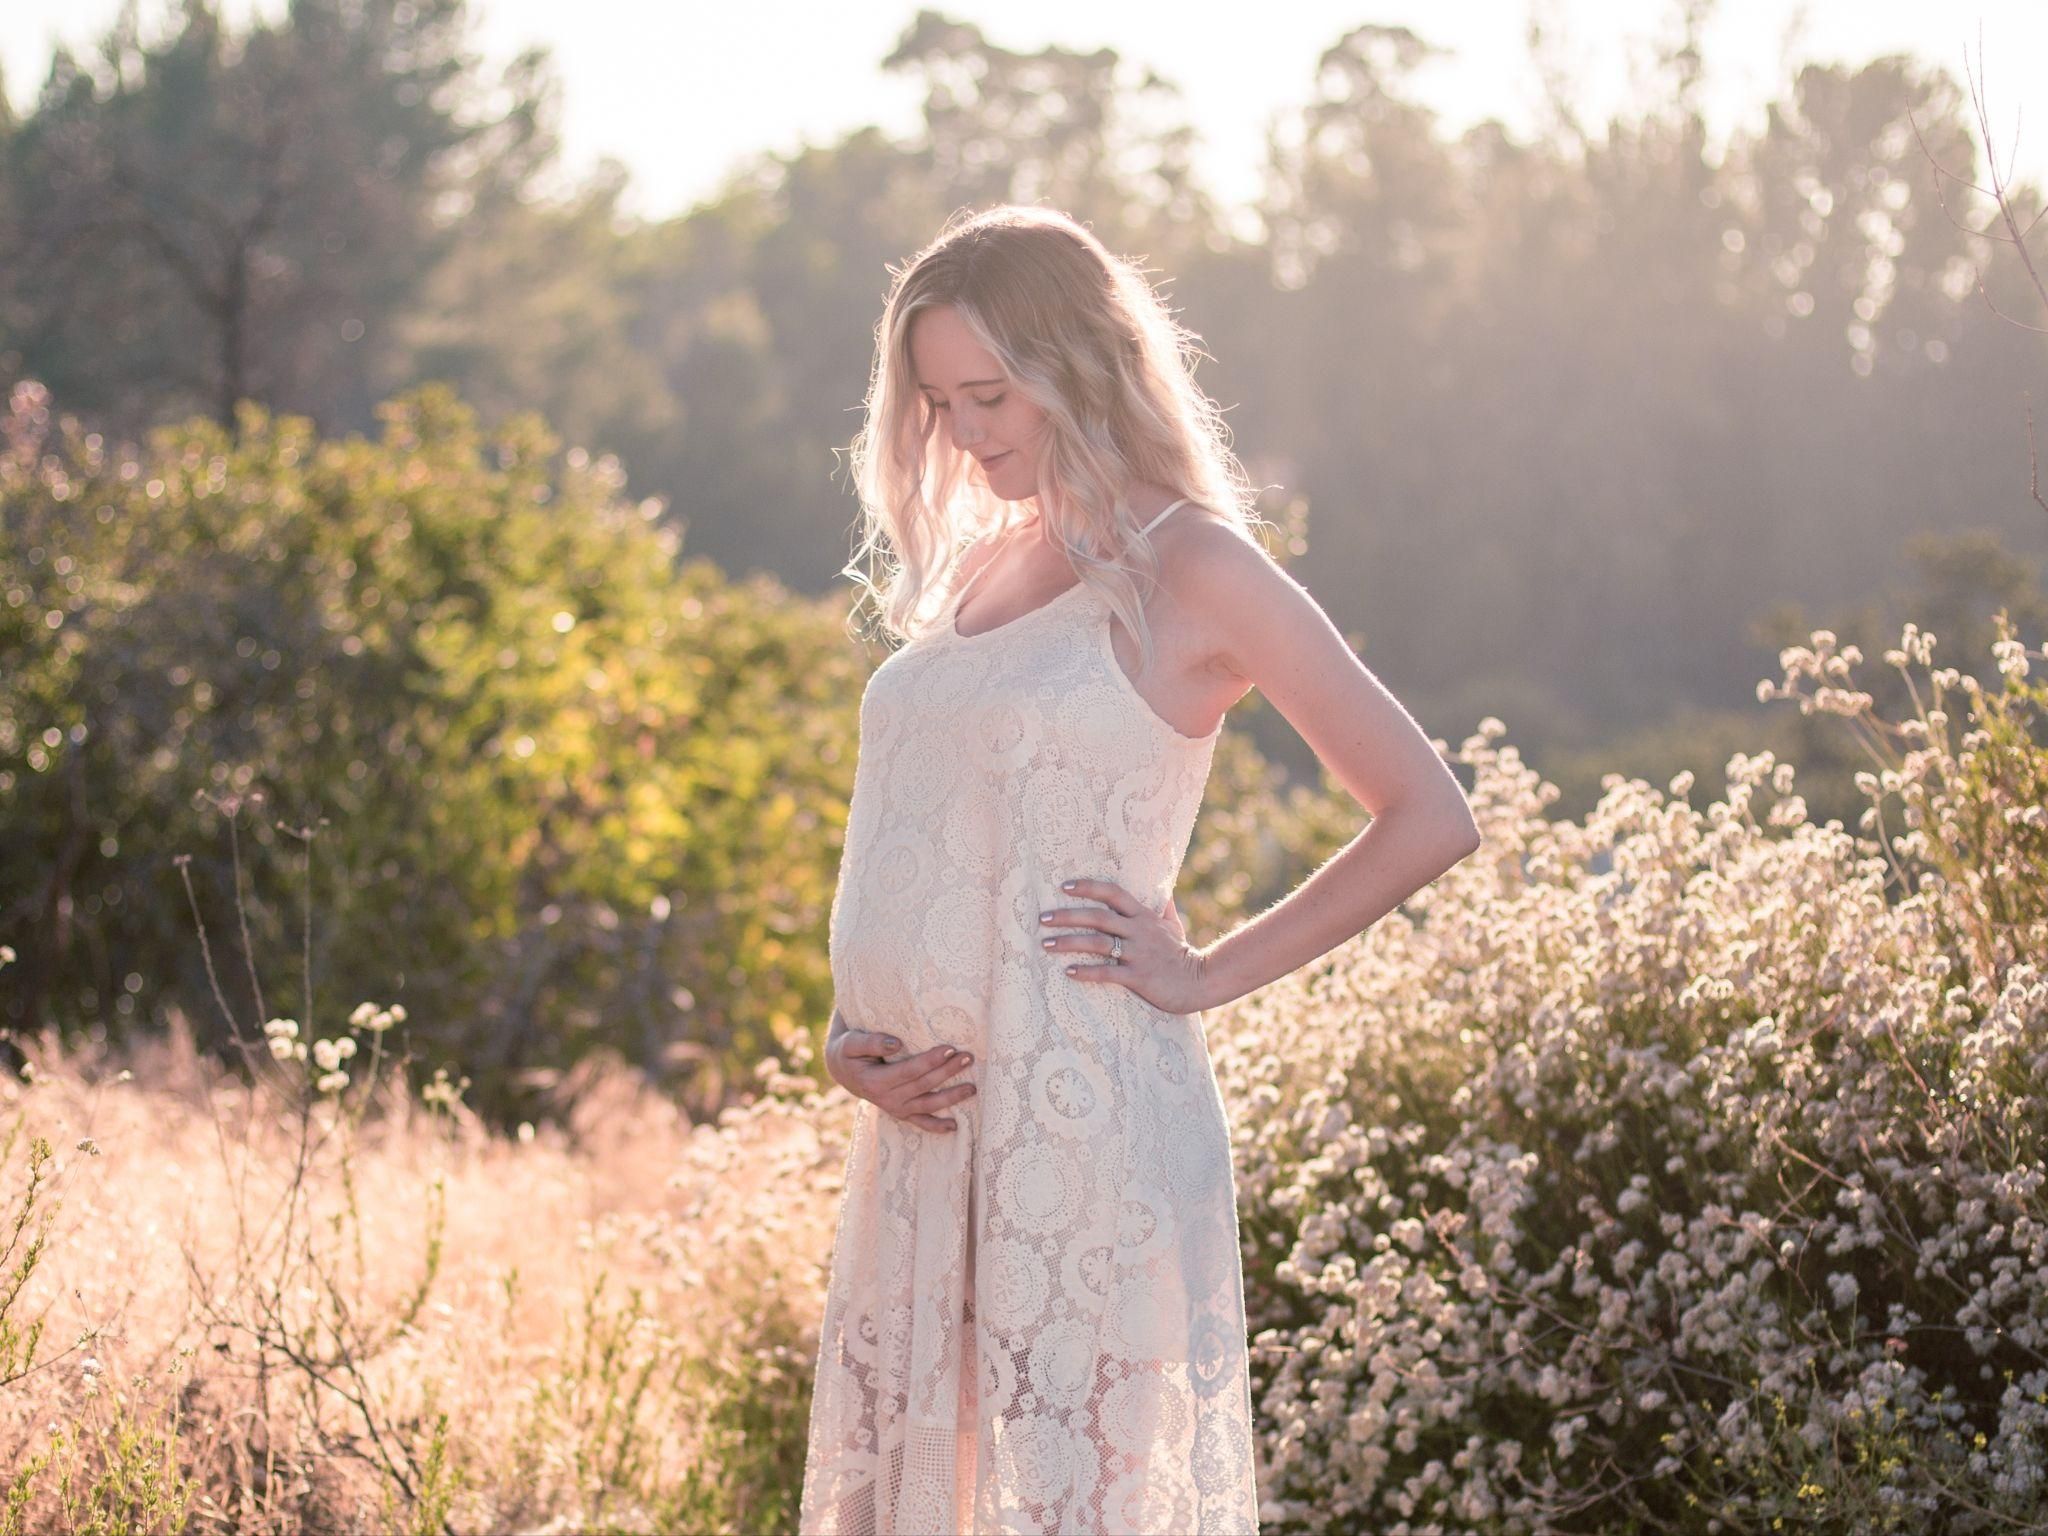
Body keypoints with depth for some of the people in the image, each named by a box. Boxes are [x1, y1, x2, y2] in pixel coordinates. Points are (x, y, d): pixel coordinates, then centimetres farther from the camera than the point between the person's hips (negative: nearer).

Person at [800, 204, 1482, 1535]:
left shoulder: (1186, 567, -4)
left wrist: (1207, 976, -6)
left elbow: (1428, 819, -6)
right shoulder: (972, 570, 16)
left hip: (1087, 1118, -7)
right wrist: (851, 1039, 7)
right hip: (928, 1127, 7)